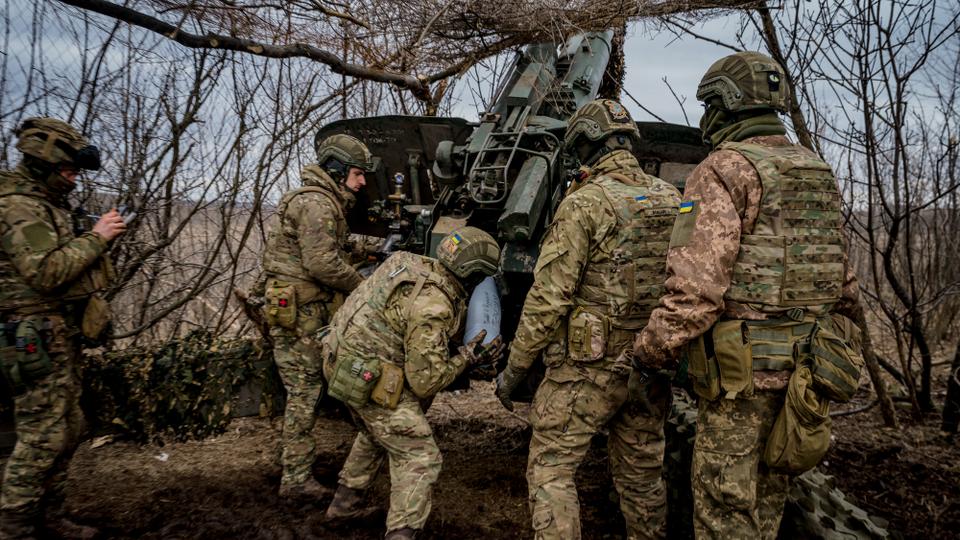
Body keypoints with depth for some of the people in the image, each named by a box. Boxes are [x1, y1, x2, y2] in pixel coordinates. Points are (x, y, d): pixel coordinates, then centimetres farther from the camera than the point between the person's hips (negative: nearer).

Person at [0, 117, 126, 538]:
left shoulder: (44, 203, 17)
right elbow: (46, 272, -24)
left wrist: (98, 237, 10)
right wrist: (96, 237, -18)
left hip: (59, 335, 10)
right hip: (36, 338, -10)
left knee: (67, 430, 15)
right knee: (42, 437, -6)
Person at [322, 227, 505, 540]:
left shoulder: (414, 264, 0)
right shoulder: (431, 307, -26)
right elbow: (424, 382, -19)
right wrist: (466, 359, -10)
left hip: (345, 360, 10)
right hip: (371, 379, -10)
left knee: (377, 434, 31)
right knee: (420, 458, -1)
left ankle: (344, 503, 44)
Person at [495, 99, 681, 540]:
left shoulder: (584, 205, -14)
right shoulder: (672, 200, 6)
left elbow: (548, 299, -15)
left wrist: (514, 370, -6)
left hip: (587, 368, -6)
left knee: (550, 470, 6)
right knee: (642, 472, 20)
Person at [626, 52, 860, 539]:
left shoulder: (724, 171, -13)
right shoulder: (819, 175, 13)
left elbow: (697, 286, -21)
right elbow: (845, 287, 16)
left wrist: (648, 352, -10)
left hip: (741, 370, -8)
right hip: (803, 367, 8)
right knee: (766, 495, 20)